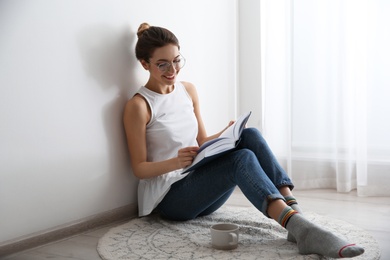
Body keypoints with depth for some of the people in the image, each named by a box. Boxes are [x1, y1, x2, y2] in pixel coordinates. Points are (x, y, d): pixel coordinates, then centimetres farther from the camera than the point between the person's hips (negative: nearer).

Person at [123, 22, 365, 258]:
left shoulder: (188, 90, 10)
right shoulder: (139, 105, -9)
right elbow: (139, 168, -9)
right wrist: (175, 162, -28)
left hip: (201, 186, 6)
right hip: (171, 196, -6)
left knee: (250, 136, -19)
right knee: (242, 158, -31)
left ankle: (295, 214, -32)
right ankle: (299, 227, -48)